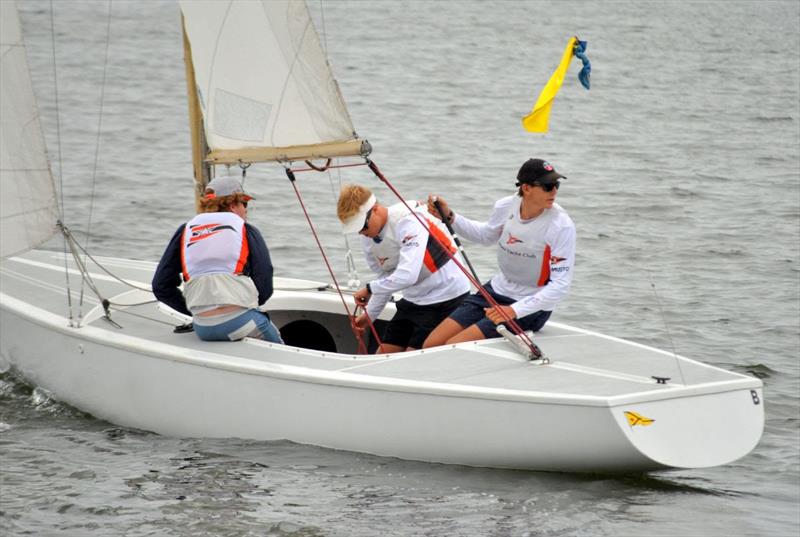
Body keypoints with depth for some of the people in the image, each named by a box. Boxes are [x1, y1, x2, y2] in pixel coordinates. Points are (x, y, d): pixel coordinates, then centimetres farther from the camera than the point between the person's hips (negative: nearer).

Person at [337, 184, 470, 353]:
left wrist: (370, 289, -21)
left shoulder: (408, 221, -25)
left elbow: (407, 275, -34)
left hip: (445, 296, -8)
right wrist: (369, 315, 6)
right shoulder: (368, 238, 1)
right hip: (414, 299, 8)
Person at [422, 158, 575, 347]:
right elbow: (486, 235, 19)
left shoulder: (561, 225, -22)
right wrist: (449, 216, 5)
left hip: (530, 308, -6)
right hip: (496, 291, 6)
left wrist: (514, 311, -31)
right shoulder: (506, 206, -6)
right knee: (431, 345, -1)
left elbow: (561, 285, -24)